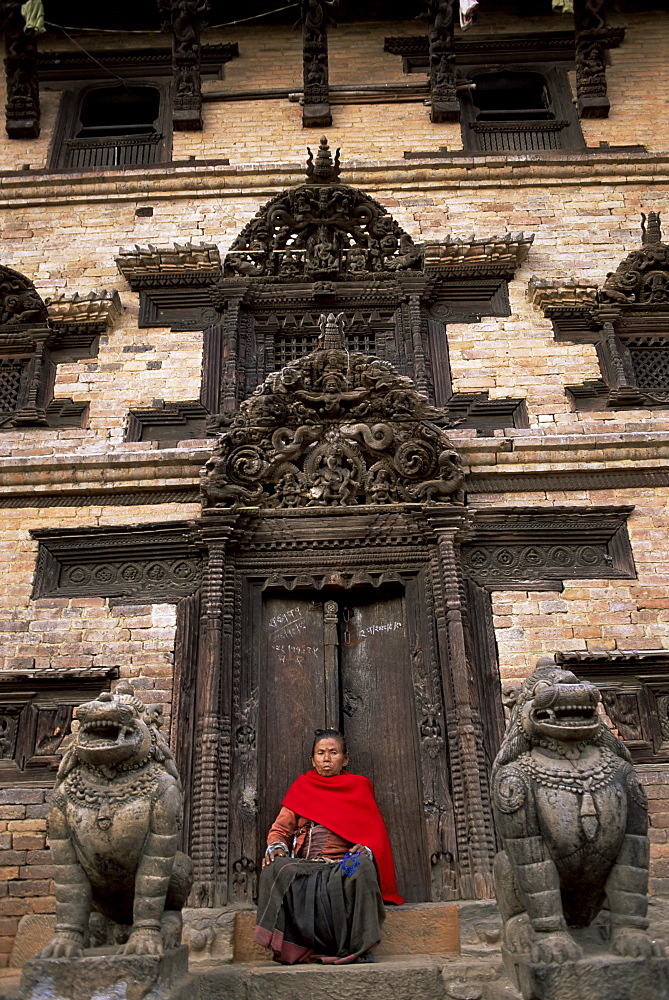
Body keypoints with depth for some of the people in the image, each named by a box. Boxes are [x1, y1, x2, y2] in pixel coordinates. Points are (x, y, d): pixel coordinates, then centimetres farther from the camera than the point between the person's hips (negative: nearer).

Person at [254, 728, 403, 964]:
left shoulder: (359, 786, 18)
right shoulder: (302, 787, 21)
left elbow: (374, 832, 9)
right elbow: (280, 829, 16)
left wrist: (365, 849, -14)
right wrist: (276, 846, -9)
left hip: (344, 863, -1)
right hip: (304, 864, 2)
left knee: (361, 868, -35)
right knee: (277, 868, -29)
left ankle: (356, 949, -26)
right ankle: (288, 948, -27)